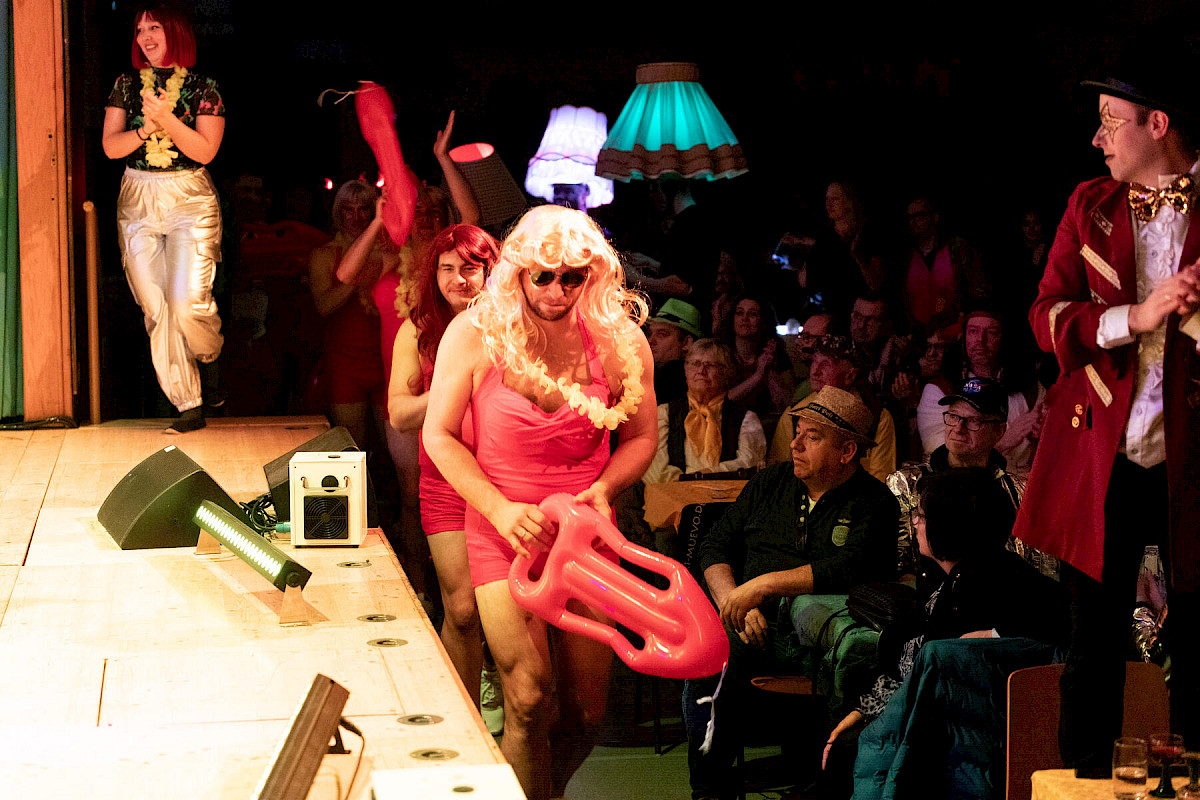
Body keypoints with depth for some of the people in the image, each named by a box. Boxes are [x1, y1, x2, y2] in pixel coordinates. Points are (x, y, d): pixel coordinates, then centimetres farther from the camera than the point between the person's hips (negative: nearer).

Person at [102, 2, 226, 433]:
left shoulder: (204, 88, 1)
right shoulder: (126, 85, 10)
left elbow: (205, 151, -8)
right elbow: (110, 146, 3)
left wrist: (166, 119, -19)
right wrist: (147, 128, -14)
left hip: (190, 199, -3)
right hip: (137, 203, 3)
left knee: (188, 303, -14)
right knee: (156, 309, -3)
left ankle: (211, 355, 22)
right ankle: (189, 406, 3)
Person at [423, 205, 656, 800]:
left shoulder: (620, 338, -5)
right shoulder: (475, 333, -10)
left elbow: (642, 436, 8)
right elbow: (439, 435, -2)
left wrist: (605, 487, -11)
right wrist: (498, 508, -13)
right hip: (503, 530, -2)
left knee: (584, 712, 7)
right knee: (529, 701, -16)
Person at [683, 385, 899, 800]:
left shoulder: (875, 504, 2)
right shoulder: (770, 483, 17)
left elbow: (848, 570, -14)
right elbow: (715, 547, 16)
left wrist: (762, 585, -16)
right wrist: (735, 603, -3)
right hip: (756, 626, 3)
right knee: (705, 669, -27)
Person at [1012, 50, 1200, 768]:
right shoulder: (1091, 204, 10)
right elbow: (1047, 317, 3)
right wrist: (1137, 317, -12)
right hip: (1101, 460, 2)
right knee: (1095, 643, 8)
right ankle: (1085, 781, 19)